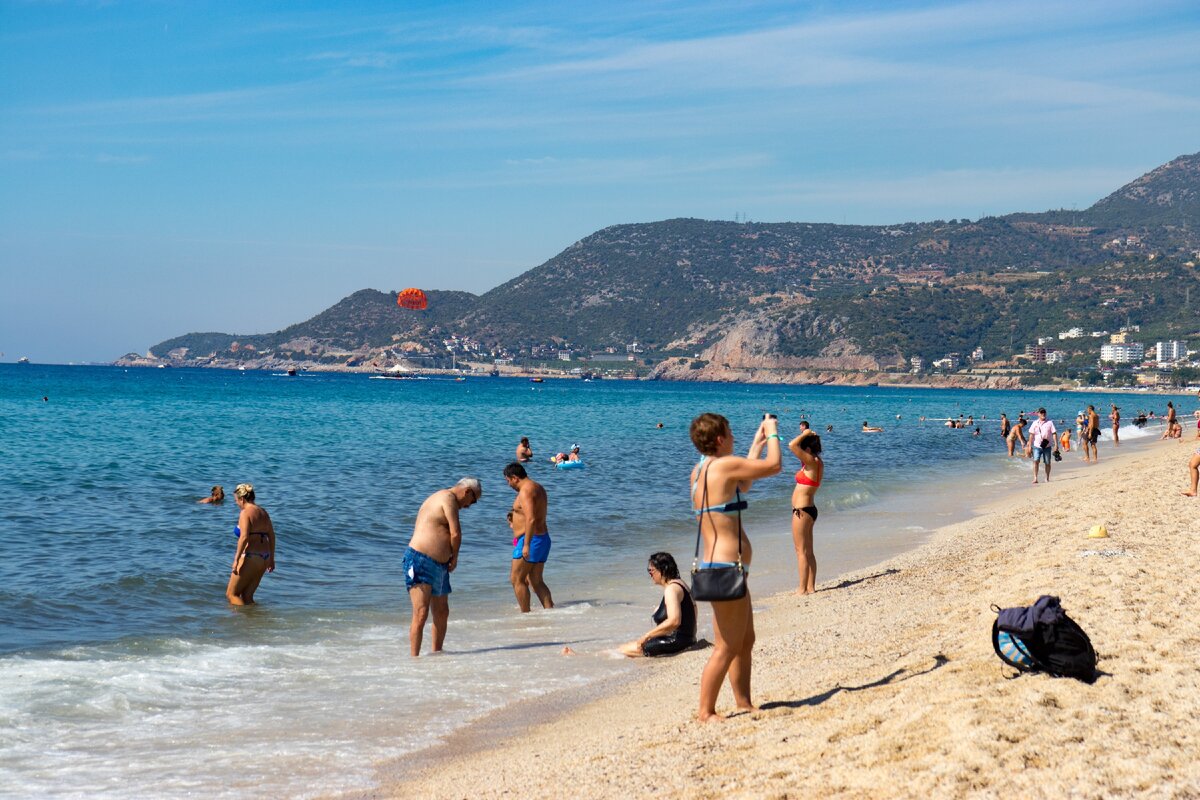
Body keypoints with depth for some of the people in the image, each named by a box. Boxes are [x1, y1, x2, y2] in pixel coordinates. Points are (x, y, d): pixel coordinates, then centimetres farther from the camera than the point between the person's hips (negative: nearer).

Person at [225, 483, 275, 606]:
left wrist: (236, 560, -21)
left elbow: (244, 537, -22)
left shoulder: (245, 513, -11)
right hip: (264, 558, 8)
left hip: (250, 557, -8)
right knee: (247, 596, 14)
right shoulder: (263, 512, 13)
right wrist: (271, 558, 22)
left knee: (231, 594, 2)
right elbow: (271, 536, 16)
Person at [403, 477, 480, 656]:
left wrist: (450, 559, 11)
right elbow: (456, 533, -12)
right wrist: (455, 558, 4)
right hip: (420, 561, -11)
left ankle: (436, 654, 28)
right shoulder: (449, 498, -8)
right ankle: (414, 657, -18)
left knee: (442, 614, 16)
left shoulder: (440, 498, 23)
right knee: (421, 613, -16)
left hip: (439, 566, 11)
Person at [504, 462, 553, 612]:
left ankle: (525, 615, 0)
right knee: (536, 581, 11)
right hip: (543, 537, 10)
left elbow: (531, 519, -27)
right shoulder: (538, 487, 15)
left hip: (530, 539, -10)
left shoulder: (525, 491, -17)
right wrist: (515, 520, 30)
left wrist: (526, 545, -27)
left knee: (517, 579, -2)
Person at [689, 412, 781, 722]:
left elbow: (743, 484, 27)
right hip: (725, 569, -10)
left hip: (717, 567, 10)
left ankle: (744, 704, 27)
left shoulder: (700, 470, 12)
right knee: (727, 647, -3)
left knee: (745, 641, 19)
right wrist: (772, 434, 7)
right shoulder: (723, 464, -16)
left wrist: (757, 443, 29)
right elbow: (773, 466, -10)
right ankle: (706, 712, 3)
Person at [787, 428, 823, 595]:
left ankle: (803, 589, -5)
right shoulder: (815, 463, 11)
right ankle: (810, 587, 18)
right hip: (808, 509, 10)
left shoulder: (812, 462, -16)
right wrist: (806, 436, 14)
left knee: (801, 551, -6)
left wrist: (804, 435, -12)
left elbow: (792, 445, -26)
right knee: (808, 551, 13)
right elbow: (794, 446, 28)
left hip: (802, 511, -10)